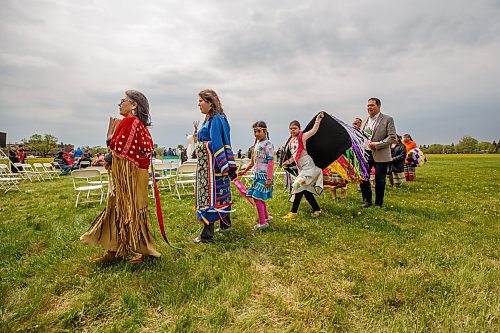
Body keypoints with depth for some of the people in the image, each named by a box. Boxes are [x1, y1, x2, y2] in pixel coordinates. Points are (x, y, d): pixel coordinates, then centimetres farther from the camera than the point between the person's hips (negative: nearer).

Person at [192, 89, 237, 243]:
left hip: (211, 164, -10)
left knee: (210, 195, -5)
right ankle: (225, 224, 32)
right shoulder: (210, 119, 17)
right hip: (207, 163, 10)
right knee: (221, 194, 17)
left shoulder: (216, 119, -14)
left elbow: (217, 144, -19)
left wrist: (224, 166, -22)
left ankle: (207, 235, 2)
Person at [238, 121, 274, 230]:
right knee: (259, 197, 13)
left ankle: (262, 222, 0)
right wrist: (245, 171, 30)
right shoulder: (256, 144, 15)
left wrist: (269, 178, -21)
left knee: (257, 197, -10)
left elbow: (271, 162, -16)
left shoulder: (267, 144, -10)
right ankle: (266, 217, 30)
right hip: (257, 174, 8)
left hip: (264, 175, -8)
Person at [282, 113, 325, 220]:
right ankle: (317, 210, 20)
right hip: (300, 166, 8)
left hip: (307, 164, -8)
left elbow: (314, 130, -16)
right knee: (305, 189, 7)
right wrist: (288, 162, 10)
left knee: (299, 185, -14)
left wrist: (318, 119, -15)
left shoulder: (302, 136, -1)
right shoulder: (290, 141, 18)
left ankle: (293, 212, -9)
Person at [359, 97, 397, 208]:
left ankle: (378, 203, 18)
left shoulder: (388, 119, -1)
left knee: (379, 180, 3)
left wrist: (377, 145, -18)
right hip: (365, 153, 5)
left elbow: (392, 137, -9)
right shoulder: (365, 121, 15)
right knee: (362, 177, 3)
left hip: (380, 155, -5)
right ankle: (367, 201, 19)